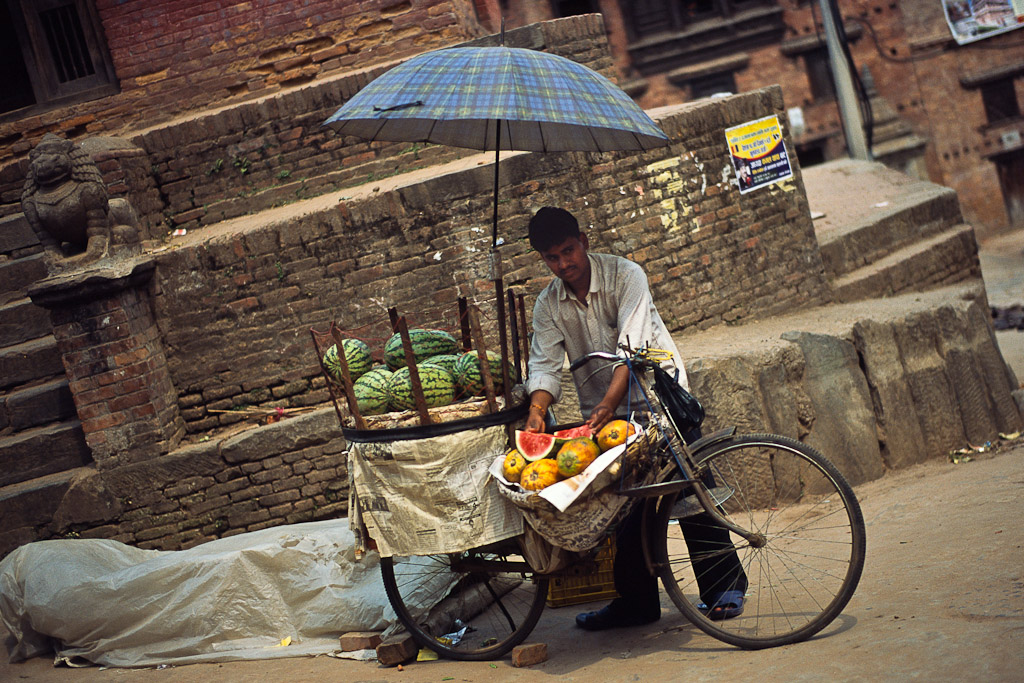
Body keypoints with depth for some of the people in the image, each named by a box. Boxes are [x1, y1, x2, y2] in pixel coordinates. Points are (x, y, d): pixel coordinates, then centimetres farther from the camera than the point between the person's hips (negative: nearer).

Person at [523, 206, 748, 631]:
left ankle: (725, 585, 5)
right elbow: (545, 364, -7)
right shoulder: (548, 305, -1)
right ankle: (637, 601, 13)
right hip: (604, 411, 4)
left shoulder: (625, 276, -15)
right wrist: (537, 410, -28)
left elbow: (632, 346, -26)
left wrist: (609, 404, -38)